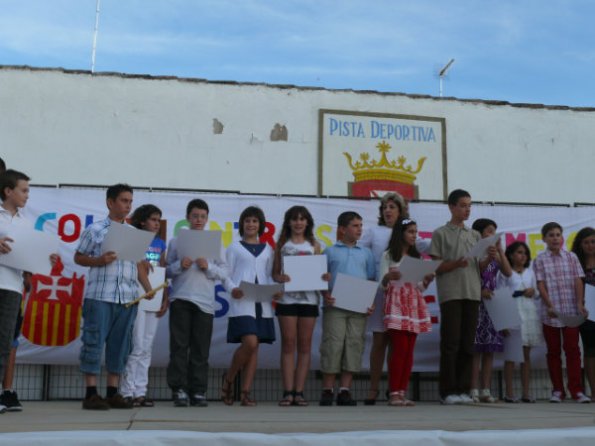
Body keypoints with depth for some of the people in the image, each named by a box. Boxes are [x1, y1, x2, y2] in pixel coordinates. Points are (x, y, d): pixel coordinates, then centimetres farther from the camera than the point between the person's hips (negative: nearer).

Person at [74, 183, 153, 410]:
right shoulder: (95, 229, 3)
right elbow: (78, 257, 6)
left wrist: (148, 289, 4)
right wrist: (99, 261, -12)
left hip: (128, 298, 4)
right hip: (99, 296, -4)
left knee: (120, 344, 6)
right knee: (94, 342, -3)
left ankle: (113, 392, 12)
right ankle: (91, 393, 2)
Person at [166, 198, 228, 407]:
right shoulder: (176, 241, 9)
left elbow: (224, 273, 8)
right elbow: (167, 271, 6)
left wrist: (208, 267, -9)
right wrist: (180, 265, -13)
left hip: (204, 301, 1)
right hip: (180, 299, -1)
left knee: (201, 349, 2)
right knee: (179, 346, -2)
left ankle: (198, 391, 8)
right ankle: (179, 390, 3)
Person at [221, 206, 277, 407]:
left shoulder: (267, 249, 17)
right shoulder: (234, 247, 9)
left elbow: (269, 276, 16)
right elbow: (226, 274, 4)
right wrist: (232, 289, -16)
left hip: (262, 303, 4)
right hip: (242, 301, -4)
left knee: (254, 347, 1)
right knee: (250, 343, -18)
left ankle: (245, 393, 5)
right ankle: (228, 379, 6)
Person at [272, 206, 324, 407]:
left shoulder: (314, 245, 13)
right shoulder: (282, 244, 10)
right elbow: (275, 273, 7)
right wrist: (280, 278, -15)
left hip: (309, 298, 1)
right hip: (287, 298, -1)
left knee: (304, 345, 2)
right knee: (288, 344, -3)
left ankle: (299, 392, 6)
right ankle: (288, 392, -1)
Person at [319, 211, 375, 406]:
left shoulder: (366, 253, 16)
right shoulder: (330, 251, 8)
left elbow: (372, 280, 15)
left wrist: (371, 302, 1)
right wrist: (325, 294, -12)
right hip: (335, 306, -3)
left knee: (354, 346, 0)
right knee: (332, 345, -5)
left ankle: (345, 390, 7)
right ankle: (327, 390, 3)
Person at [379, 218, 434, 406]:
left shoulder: (416, 257, 18)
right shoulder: (388, 255, 4)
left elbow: (420, 287, 17)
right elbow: (382, 285, -1)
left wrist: (427, 280, -4)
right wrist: (388, 277, -23)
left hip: (414, 303, 5)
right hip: (397, 302, -5)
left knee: (409, 350, 1)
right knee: (400, 348, -12)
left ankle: (402, 392, 5)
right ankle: (394, 393, -6)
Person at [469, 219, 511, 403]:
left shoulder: (494, 254, 14)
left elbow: (508, 273, 1)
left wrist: (500, 250, -1)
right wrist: (479, 291, -20)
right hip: (476, 303, -6)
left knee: (490, 348, 5)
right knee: (476, 348, -6)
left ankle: (486, 390, 9)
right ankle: (474, 390, -2)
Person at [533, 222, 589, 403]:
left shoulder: (571, 257, 8)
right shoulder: (540, 260, 3)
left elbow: (578, 281, 3)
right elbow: (540, 284, -3)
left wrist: (580, 303, -9)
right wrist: (549, 306, -13)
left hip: (571, 310, 1)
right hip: (551, 312, 0)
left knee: (572, 349, -1)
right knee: (553, 351, 5)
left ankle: (576, 390, 3)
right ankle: (557, 390, 12)